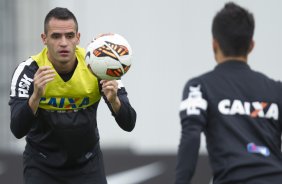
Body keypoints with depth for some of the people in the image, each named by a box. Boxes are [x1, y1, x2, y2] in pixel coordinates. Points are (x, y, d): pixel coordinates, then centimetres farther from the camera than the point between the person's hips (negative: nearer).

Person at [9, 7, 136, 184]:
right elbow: (18, 130, -28)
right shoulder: (29, 71, -19)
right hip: (42, 165, -1)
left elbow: (129, 124, -17)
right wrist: (36, 96, -45)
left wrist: (114, 100, -38)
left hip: (87, 162, 1)